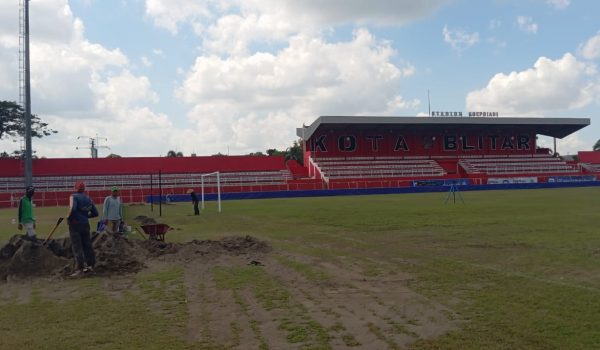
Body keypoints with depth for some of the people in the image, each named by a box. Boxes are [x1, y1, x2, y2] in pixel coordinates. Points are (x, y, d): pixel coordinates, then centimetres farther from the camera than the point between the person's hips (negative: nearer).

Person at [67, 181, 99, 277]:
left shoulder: (73, 196, -7)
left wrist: (68, 217, -9)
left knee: (77, 247, -5)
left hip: (75, 224, -6)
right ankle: (90, 265, 17)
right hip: (85, 224, 6)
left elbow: (72, 208, -25)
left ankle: (80, 268, -9)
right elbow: (95, 213, 11)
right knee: (87, 245, 12)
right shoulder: (88, 199, 11)